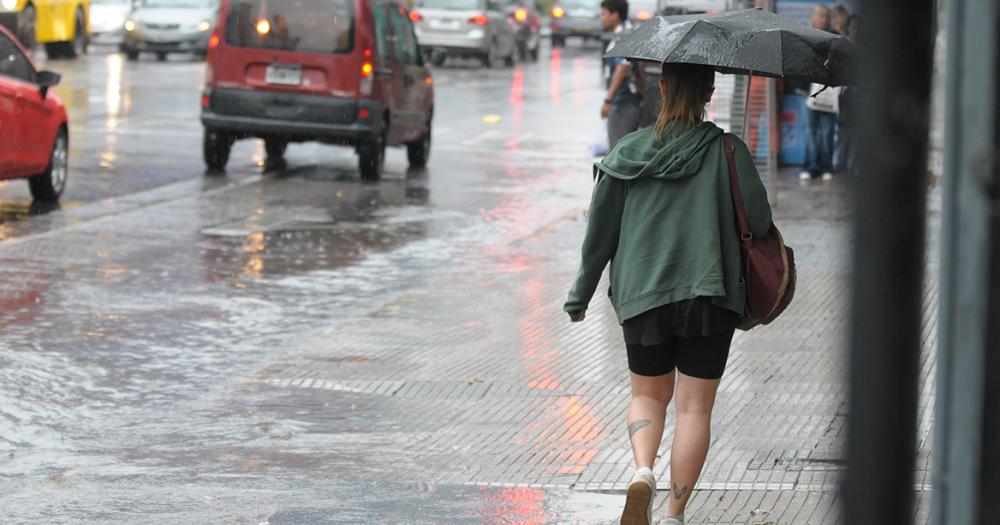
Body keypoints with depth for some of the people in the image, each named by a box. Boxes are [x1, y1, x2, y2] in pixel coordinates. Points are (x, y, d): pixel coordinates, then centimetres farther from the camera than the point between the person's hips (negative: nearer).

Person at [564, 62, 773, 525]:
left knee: (648, 395, 18)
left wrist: (580, 295, 15)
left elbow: (599, 232, 5)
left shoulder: (629, 153, 1)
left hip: (642, 295, 2)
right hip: (709, 295, -2)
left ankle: (643, 473, -8)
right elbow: (758, 222, -9)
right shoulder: (727, 151, -6)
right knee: (695, 408, 7)